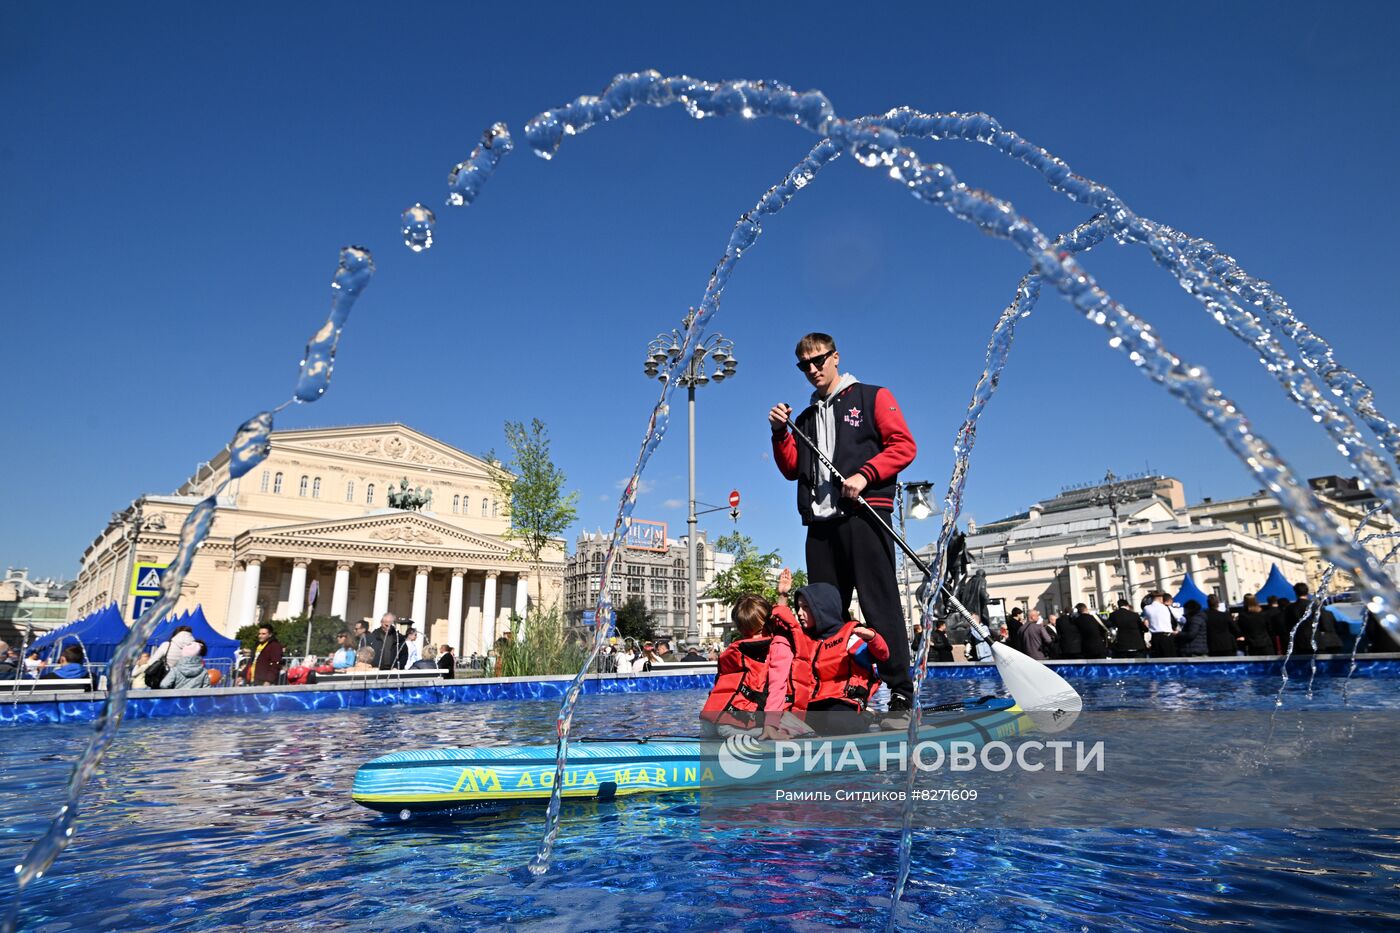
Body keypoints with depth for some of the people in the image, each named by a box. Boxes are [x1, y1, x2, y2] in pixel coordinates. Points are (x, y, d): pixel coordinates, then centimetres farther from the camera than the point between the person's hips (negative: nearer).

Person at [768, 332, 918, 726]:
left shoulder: (872, 397, 9)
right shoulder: (806, 417, 25)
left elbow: (904, 446, -1)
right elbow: (792, 469, 19)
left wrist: (864, 475, -14)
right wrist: (780, 433, 4)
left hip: (864, 514, -5)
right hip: (820, 521, 6)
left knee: (880, 602, -9)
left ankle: (901, 694, -5)